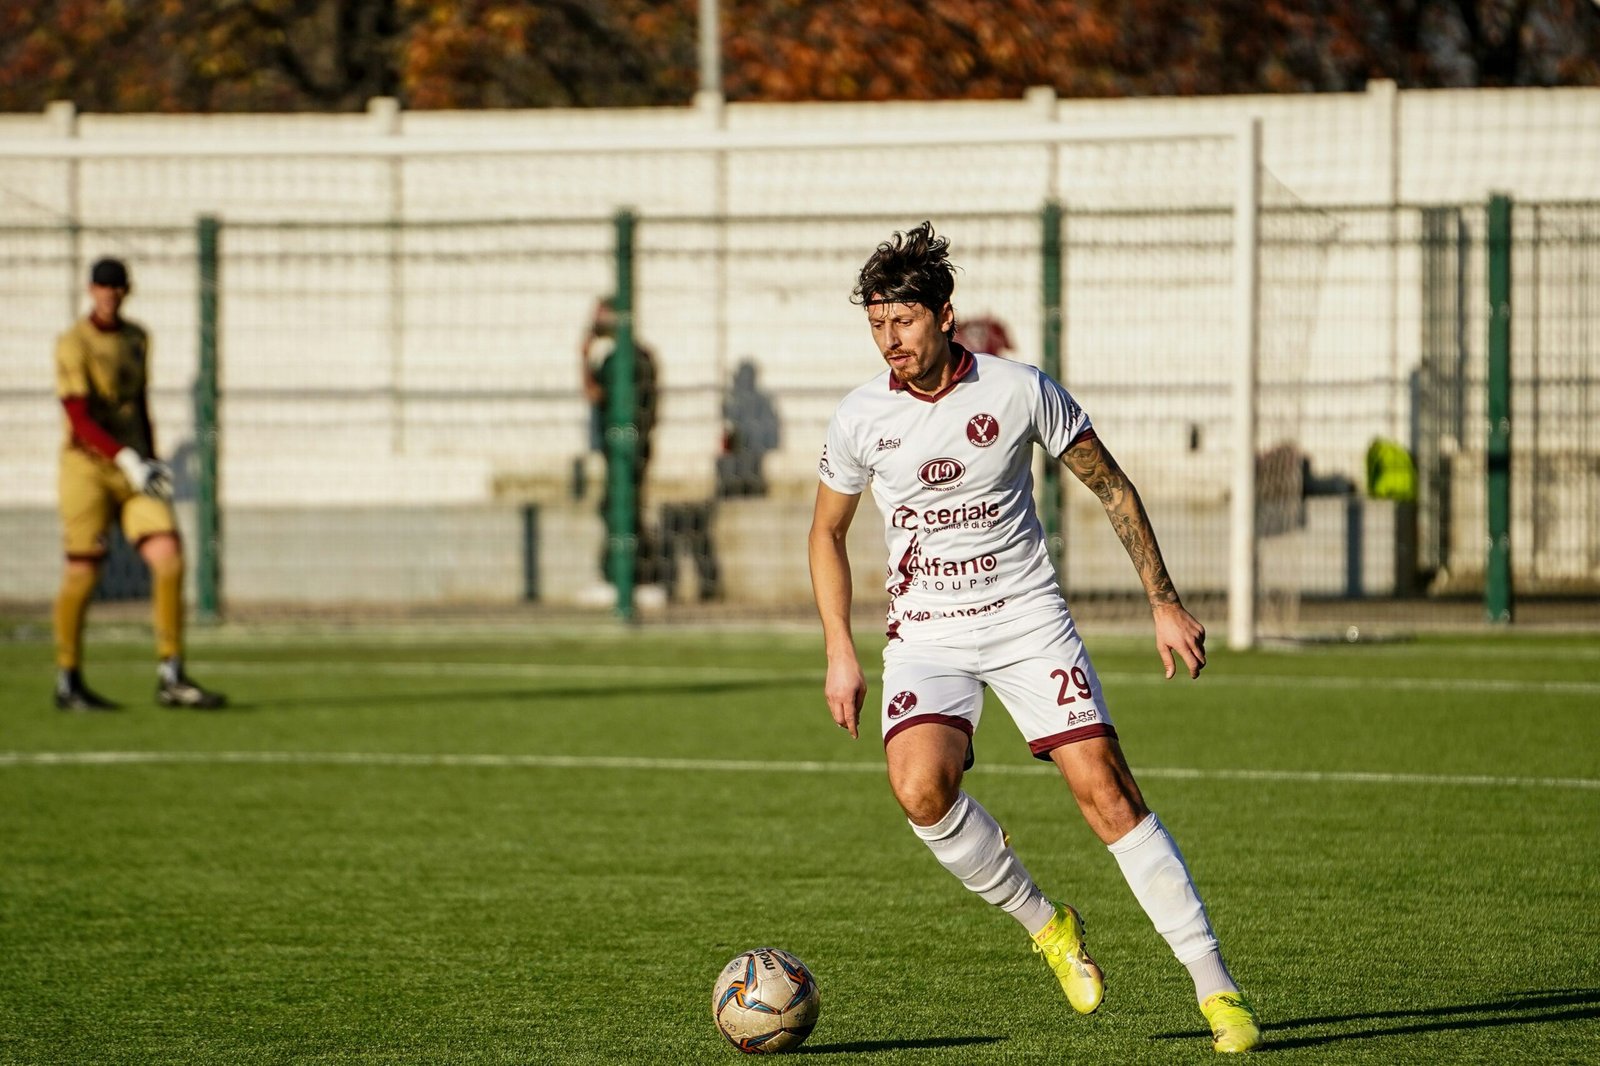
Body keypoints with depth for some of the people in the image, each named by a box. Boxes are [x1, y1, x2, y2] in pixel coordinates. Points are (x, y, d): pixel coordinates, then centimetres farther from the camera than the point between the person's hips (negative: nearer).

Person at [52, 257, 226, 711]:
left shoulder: (137, 338, 12)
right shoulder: (73, 345, -9)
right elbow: (80, 419, -18)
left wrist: (153, 462, 19)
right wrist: (128, 460, -26)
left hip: (133, 469, 5)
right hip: (87, 467, -5)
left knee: (169, 559, -9)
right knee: (82, 574, -3)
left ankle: (171, 678, -5)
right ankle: (68, 683, 11)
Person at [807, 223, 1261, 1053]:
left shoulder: (1020, 392, -9)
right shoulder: (860, 418, -3)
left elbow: (1112, 488, 3)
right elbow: (827, 530, 13)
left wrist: (1164, 604, 0)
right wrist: (839, 651, 5)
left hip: (1027, 617, -1)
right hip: (926, 635, 1)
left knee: (1104, 788, -14)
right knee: (920, 786, -26)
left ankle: (1213, 984, -8)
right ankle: (1044, 923, -2)